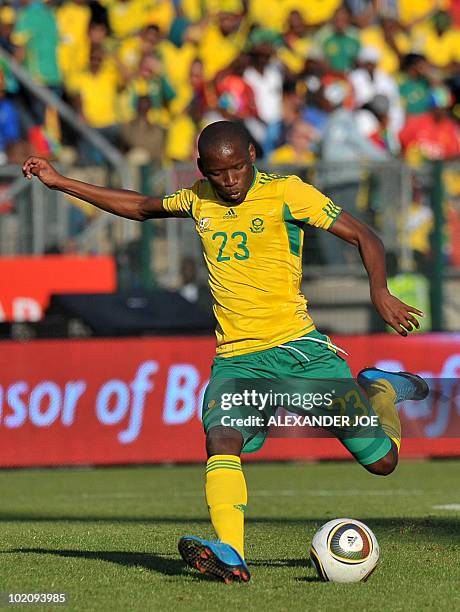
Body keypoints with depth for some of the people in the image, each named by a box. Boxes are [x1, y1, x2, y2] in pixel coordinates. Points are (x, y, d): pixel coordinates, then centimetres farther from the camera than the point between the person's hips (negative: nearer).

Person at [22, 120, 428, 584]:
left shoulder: (286, 193, -4)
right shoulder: (198, 200, 11)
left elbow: (364, 238, -4)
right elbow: (142, 208, 30)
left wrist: (380, 292, -23)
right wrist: (62, 183, 31)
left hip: (298, 348, -3)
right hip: (236, 358, 3)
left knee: (380, 462, -1)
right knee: (221, 440, -29)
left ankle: (380, 390, 31)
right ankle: (231, 556, -41)